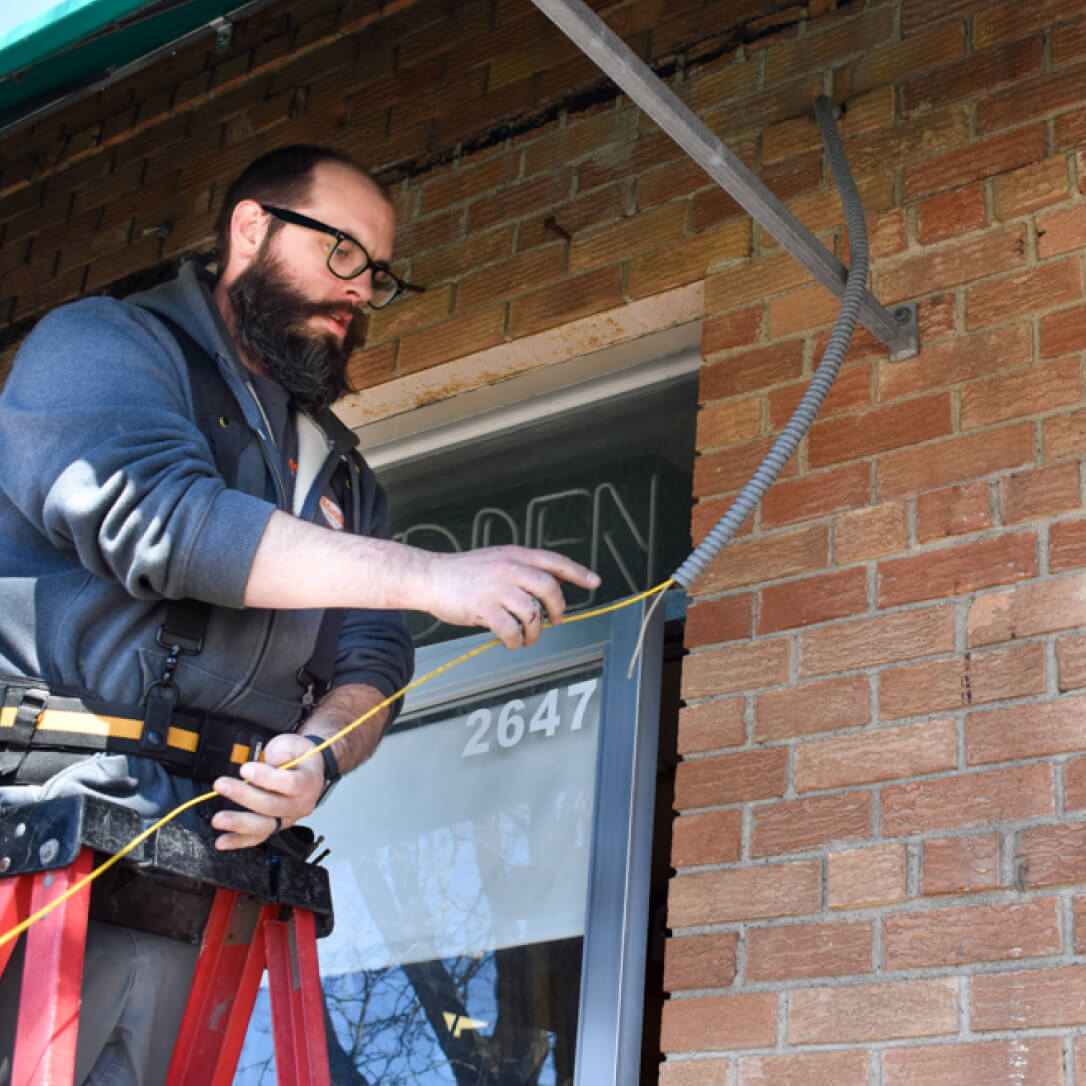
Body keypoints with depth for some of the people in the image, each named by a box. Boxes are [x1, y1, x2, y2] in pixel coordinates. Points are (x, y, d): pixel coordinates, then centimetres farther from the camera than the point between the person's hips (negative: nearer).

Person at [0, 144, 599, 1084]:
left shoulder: (339, 472, 25)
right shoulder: (103, 343, 5)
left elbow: (369, 664, 16)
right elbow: (148, 512, -15)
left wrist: (316, 755, -10)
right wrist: (435, 576, -17)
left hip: (191, 856, 5)